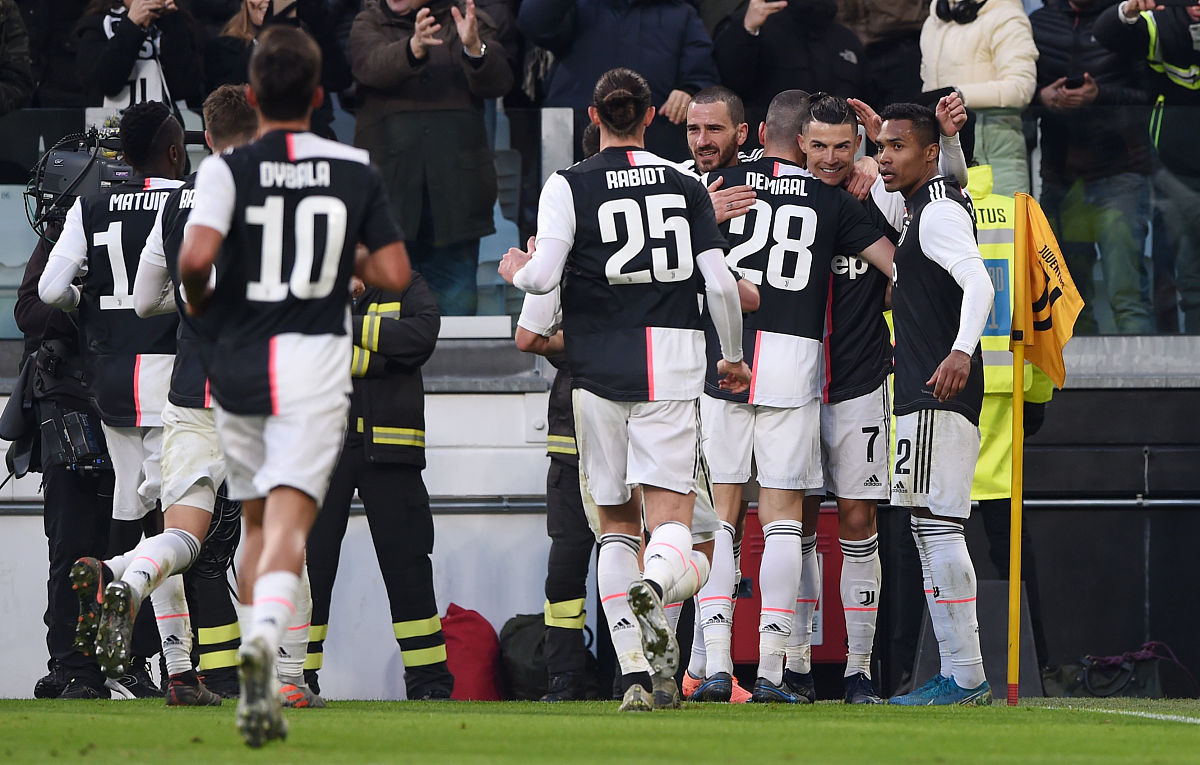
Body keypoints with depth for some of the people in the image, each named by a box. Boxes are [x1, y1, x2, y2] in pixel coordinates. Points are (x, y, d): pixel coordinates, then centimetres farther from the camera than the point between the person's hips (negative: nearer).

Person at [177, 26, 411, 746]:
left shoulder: (228, 168, -4)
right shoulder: (357, 171, 2)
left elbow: (196, 255, -19)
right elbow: (396, 276, -1)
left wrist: (198, 300, 3)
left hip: (238, 364, 1)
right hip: (315, 363, -1)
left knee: (258, 522, 16)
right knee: (290, 517, -11)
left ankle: (261, 691, 14)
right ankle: (265, 636, -40)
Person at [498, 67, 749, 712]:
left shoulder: (570, 187, 0)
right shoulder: (685, 186, 7)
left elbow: (543, 276, -10)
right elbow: (721, 283, 3)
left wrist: (516, 269, 13)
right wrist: (732, 356, 18)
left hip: (598, 368, 0)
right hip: (671, 367, 0)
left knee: (616, 524, 11)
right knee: (670, 521, -4)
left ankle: (634, 671, 2)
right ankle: (657, 584, -41)